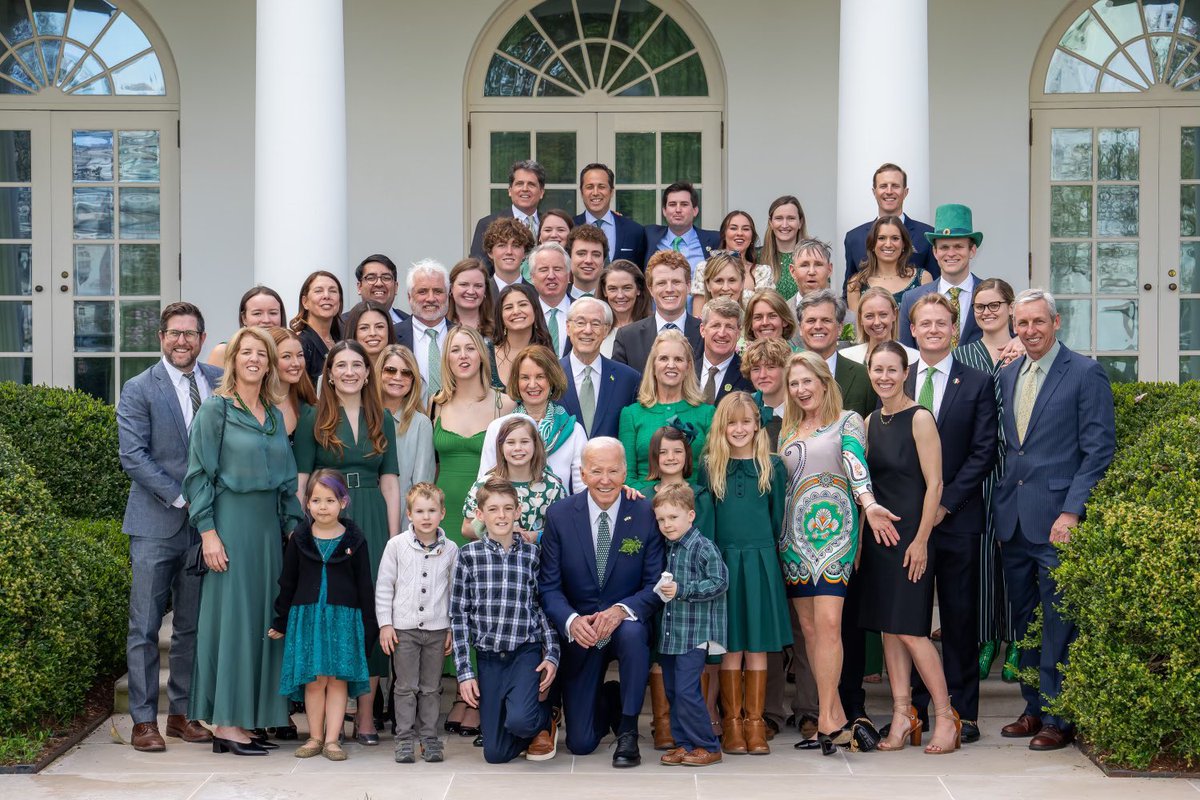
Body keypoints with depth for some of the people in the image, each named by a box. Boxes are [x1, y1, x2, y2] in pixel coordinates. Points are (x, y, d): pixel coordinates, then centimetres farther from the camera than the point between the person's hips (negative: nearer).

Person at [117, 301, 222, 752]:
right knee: (145, 626, -1)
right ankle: (144, 720, 5)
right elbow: (133, 456, -8)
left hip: (204, 521, 4)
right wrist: (180, 498, -13)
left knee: (192, 625, 9)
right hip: (155, 524, -3)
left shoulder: (220, 382, 8)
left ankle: (182, 713, 18)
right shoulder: (139, 389, -2)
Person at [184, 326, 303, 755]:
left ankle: (243, 719, 13)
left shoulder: (274, 415, 14)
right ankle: (225, 724, 0)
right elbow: (198, 474, -8)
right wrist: (208, 531, -14)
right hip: (232, 522, -6)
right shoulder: (216, 409, -3)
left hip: (268, 526, 7)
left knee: (262, 618, 6)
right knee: (230, 616, -5)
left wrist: (292, 525, 10)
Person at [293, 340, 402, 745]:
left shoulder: (381, 420, 12)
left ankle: (365, 717, 6)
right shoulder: (313, 418, 3)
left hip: (372, 522, 3)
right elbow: (300, 480, -1)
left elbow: (390, 481, 9)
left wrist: (394, 536, 2)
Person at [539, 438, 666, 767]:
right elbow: (549, 586, -7)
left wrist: (621, 610, -30)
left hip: (627, 624, -1)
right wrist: (571, 621, -27)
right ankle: (609, 700, 36)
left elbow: (655, 585, -10)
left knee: (633, 632, -39)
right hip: (580, 634, 1)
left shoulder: (647, 514, -10)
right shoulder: (559, 515, -7)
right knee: (580, 744, -1)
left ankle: (628, 730, -18)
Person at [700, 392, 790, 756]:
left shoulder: (772, 466, 5)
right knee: (730, 646, 2)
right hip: (721, 560, 0)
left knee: (757, 645, 3)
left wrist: (764, 547, 3)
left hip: (760, 561, 0)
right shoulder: (710, 466, 5)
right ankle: (731, 723, 9)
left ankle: (755, 722, 9)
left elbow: (777, 517, 9)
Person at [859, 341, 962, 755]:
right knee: (888, 628, 6)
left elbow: (934, 483, -12)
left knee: (909, 630, -8)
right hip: (877, 533, 7)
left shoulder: (919, 418, -9)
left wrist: (921, 540, -16)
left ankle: (946, 718, 1)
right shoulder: (871, 422, 11)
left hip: (910, 534, -7)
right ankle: (902, 717, 12)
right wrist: (869, 521, 8)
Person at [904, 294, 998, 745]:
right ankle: (913, 705, 14)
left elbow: (983, 452, -3)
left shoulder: (978, 383, 2)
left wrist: (947, 502, -11)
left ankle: (963, 711, 10)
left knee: (960, 617, 4)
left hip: (957, 518, -2)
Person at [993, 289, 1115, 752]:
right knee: (1024, 621, 12)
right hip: (1013, 519, 6)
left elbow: (1099, 450, -8)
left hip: (1056, 518, -6)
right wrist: (1001, 510, 11)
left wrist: (1072, 512, -15)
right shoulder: (1007, 376, 14)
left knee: (1058, 622, -2)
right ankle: (1035, 708, 22)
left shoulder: (1085, 374, -5)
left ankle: (1059, 718, 6)